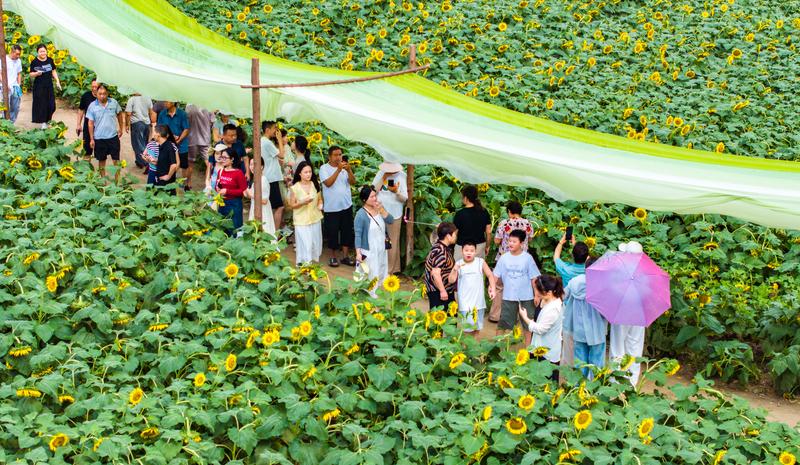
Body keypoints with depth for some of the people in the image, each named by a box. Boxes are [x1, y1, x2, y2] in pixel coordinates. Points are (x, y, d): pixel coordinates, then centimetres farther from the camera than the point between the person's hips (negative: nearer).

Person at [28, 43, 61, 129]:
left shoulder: (50, 60, 5)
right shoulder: (34, 62, -7)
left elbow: (53, 71, 14)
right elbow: (31, 74, -4)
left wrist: (57, 81, 7)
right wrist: (37, 73, -24)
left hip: (49, 85, 4)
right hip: (39, 86, -4)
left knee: (51, 104, 3)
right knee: (41, 104, -2)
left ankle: (47, 119, 25)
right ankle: (43, 122, 7)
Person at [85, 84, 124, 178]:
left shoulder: (114, 103, -3)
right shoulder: (92, 106, -6)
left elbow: (119, 114, 13)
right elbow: (90, 123, -3)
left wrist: (120, 128, 10)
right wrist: (91, 139, -3)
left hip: (113, 136, 1)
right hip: (99, 138, 0)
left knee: (116, 159, 5)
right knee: (101, 160, 11)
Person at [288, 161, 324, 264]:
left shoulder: (315, 185, 0)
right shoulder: (294, 188, -10)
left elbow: (320, 198, 13)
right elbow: (291, 205, -5)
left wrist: (320, 204, -9)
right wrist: (302, 203, -21)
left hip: (315, 219, 4)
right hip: (302, 221, -4)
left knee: (315, 244, 11)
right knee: (304, 245, -5)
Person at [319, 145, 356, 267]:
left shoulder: (345, 167, 5)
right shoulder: (324, 168, -6)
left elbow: (353, 182, -4)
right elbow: (328, 183, -20)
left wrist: (349, 170, -22)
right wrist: (338, 170, -25)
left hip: (346, 206, 4)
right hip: (331, 208, -4)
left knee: (347, 231, 7)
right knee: (333, 232, 3)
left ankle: (345, 256, 16)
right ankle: (333, 257, 16)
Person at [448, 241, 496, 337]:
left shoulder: (481, 262, -3)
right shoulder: (458, 264, -3)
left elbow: (490, 275, 4)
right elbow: (451, 280, -6)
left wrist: (492, 289, -4)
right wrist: (455, 270, -22)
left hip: (478, 300, 2)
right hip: (465, 301, -2)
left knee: (477, 325, 14)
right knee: (468, 326, -8)